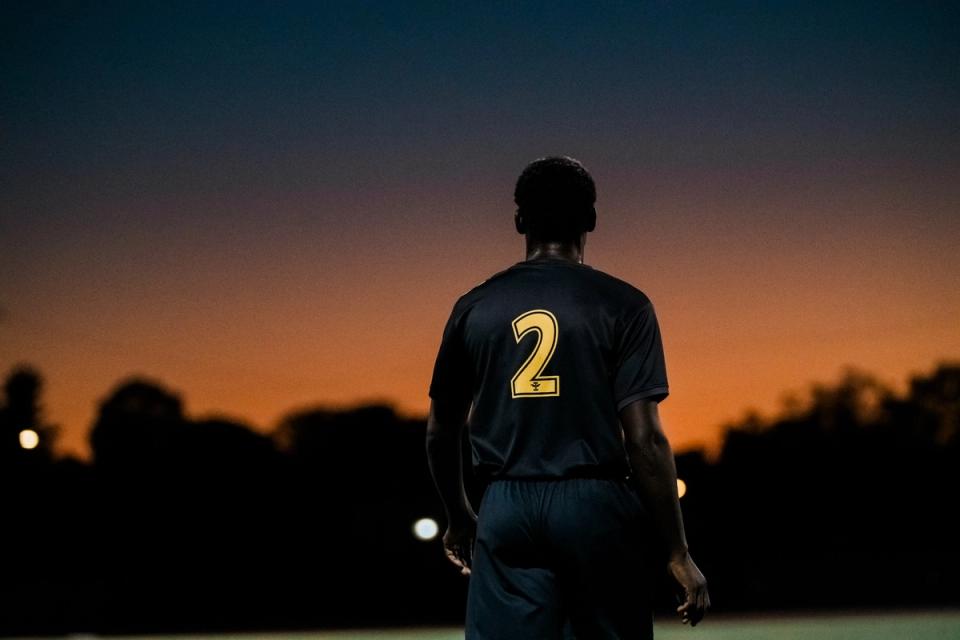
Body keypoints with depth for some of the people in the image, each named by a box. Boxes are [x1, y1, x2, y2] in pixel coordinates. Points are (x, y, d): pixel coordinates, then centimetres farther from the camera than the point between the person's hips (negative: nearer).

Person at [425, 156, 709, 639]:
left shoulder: (474, 308, 8)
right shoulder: (622, 306, -2)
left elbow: (441, 432, 13)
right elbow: (644, 439, -9)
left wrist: (459, 518, 30)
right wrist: (677, 554, -5)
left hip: (506, 511, 2)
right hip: (596, 508, -2)